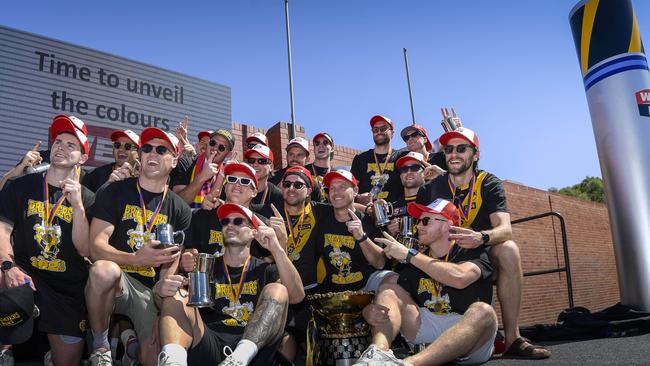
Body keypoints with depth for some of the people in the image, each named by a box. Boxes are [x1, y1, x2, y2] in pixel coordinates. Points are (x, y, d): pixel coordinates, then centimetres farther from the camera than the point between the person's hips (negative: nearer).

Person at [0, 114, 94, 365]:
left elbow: (84, 249, -7)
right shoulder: (21, 187, 5)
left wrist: (77, 204, -18)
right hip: (26, 274, 0)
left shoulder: (87, 198, 2)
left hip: (69, 288, 0)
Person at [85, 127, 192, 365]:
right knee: (104, 270, -37)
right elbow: (96, 247, -10)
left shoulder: (180, 210, 8)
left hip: (152, 292, 2)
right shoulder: (115, 192, 2)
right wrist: (136, 259, -29)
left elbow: (170, 265, 3)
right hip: (114, 281, -1)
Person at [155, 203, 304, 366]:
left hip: (256, 346, -1)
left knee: (277, 290, -17)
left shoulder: (264, 269, 16)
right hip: (209, 346, 1)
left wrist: (277, 250, -12)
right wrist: (161, 290, -17)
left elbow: (297, 296, -2)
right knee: (176, 297, -13)